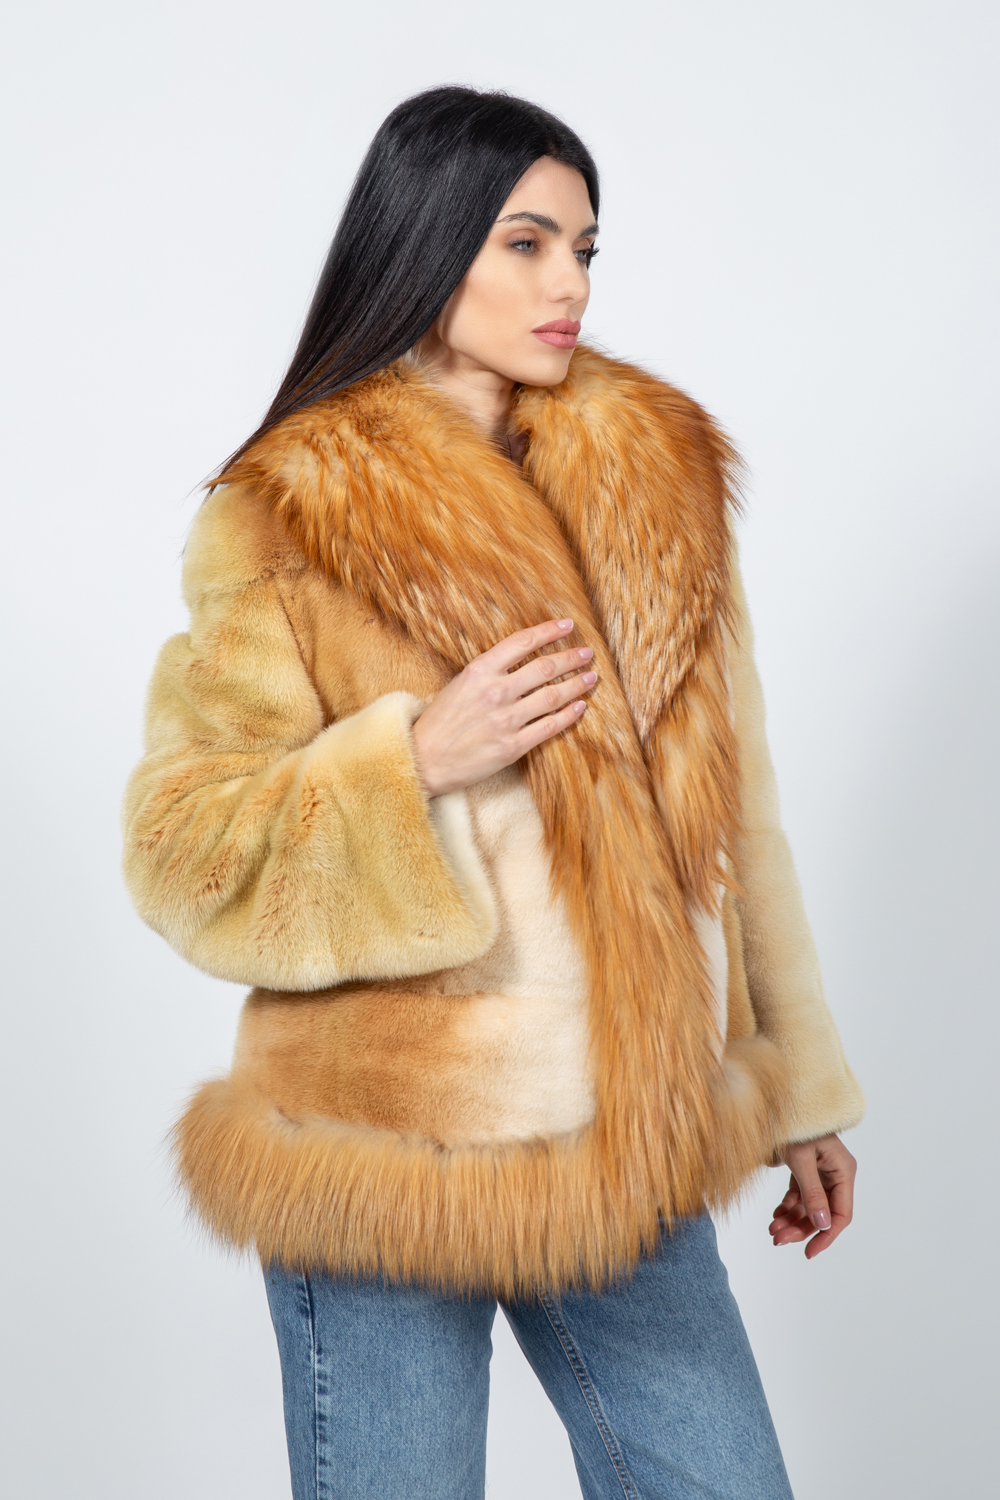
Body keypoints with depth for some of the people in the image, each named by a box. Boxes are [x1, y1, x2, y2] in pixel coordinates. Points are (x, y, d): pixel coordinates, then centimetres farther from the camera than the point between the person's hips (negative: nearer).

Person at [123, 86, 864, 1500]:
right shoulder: (288, 521, -6)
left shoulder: (654, 480, 6)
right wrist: (413, 761, -22)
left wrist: (797, 1087, 14)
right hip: (392, 1163, -4)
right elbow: (183, 853, -8)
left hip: (631, 1153, 4)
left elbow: (726, 804, 11)